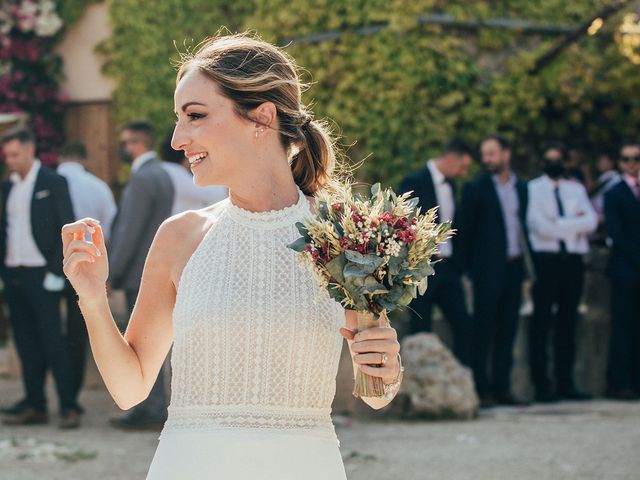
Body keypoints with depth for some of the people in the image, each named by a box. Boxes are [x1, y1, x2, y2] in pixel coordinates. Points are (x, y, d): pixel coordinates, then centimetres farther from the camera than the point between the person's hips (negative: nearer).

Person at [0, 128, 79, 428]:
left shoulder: (53, 184, -4)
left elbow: (67, 231, -6)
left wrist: (56, 272, -12)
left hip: (41, 276, -6)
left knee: (52, 341, -7)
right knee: (27, 345, 7)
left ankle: (68, 406, -6)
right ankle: (34, 406, 10)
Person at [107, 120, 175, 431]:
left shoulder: (142, 179, -16)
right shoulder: (160, 175, 15)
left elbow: (130, 232, -19)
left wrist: (111, 275, -14)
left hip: (140, 275, -10)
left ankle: (153, 412, -6)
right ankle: (147, 408, 16)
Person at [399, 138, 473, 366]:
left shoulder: (450, 184, 12)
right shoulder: (415, 182, -10)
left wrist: (458, 265, 12)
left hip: (448, 268, 7)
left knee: (463, 325, 3)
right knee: (420, 329, 0)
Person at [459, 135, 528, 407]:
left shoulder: (521, 188, 12)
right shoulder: (476, 188, -1)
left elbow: (525, 225, 15)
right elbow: (466, 229, -1)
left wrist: (527, 261, 6)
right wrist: (470, 266, -6)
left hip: (514, 268, 5)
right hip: (488, 269, -5)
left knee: (508, 329, 6)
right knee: (483, 331, -4)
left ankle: (501, 387, 10)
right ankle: (481, 390, -3)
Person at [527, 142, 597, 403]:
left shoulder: (576, 189, 16)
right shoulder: (533, 189, 3)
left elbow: (591, 222, 1)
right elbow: (541, 226, -11)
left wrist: (560, 225, -9)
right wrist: (575, 223, -4)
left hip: (572, 261, 4)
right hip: (546, 261, -4)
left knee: (568, 323, 6)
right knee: (541, 323, -3)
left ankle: (565, 383, 10)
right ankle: (542, 385, -2)